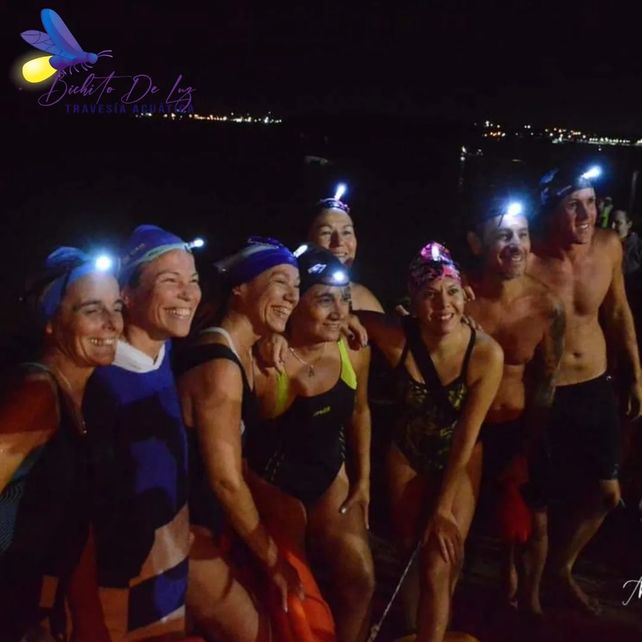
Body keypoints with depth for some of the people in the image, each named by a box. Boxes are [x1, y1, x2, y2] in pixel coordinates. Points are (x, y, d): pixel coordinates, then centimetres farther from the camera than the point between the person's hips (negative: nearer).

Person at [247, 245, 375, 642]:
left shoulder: (354, 350, -10)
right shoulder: (264, 363, -29)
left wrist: (363, 480, 11)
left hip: (329, 476, 5)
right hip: (273, 486, -5)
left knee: (361, 580, 9)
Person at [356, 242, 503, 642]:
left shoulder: (487, 354, -29)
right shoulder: (397, 337, -27)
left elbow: (466, 438, -21)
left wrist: (444, 507, -14)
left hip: (461, 461, -2)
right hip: (408, 456, 2)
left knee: (440, 567, -10)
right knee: (411, 549, 22)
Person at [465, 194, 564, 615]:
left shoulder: (547, 306, -14)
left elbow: (545, 384, -4)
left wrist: (525, 449, 0)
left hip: (521, 427, 1)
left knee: (533, 521, 12)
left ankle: (529, 599, 40)